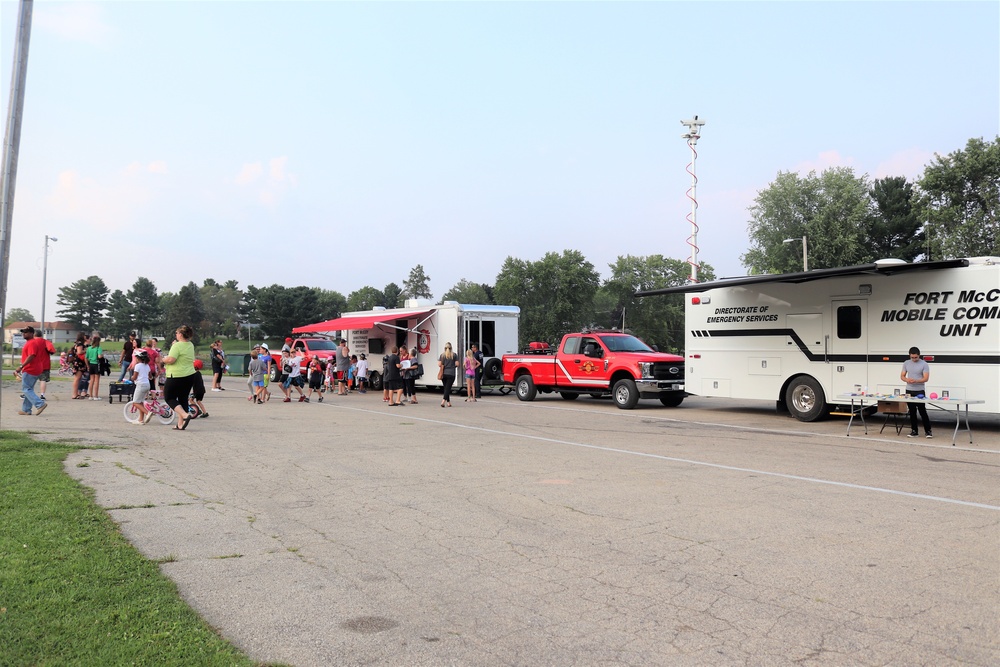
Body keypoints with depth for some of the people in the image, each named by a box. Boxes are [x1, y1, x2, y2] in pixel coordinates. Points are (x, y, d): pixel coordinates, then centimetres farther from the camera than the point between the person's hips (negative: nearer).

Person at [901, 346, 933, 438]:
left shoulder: (924, 364, -7)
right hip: (909, 391, 4)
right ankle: (914, 431, 13)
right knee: (912, 412, 7)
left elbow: (926, 378, -13)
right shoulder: (906, 363, 5)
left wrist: (916, 381, -30)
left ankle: (928, 431, 4)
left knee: (922, 411, -5)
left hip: (919, 391, -4)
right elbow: (902, 376, 6)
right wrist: (907, 380, -16)